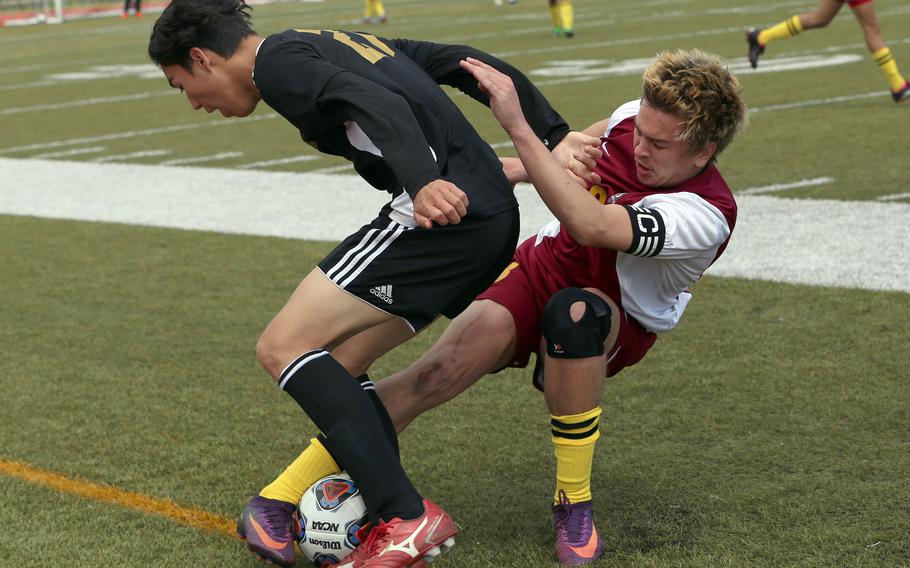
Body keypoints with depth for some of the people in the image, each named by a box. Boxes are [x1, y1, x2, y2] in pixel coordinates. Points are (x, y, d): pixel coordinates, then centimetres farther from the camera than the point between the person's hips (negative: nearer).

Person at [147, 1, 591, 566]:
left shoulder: (276, 60, 0)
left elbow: (378, 104, -19)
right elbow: (467, 64, 22)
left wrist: (424, 182, -35)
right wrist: (557, 136, 20)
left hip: (445, 208, -10)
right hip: (494, 218, 10)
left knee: (283, 347, -6)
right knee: (340, 365, 15)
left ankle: (406, 518, -12)